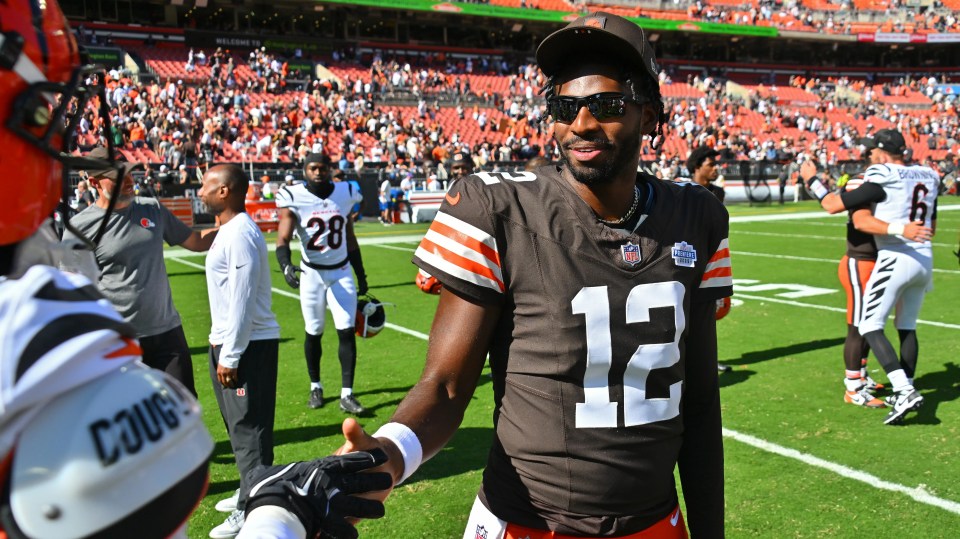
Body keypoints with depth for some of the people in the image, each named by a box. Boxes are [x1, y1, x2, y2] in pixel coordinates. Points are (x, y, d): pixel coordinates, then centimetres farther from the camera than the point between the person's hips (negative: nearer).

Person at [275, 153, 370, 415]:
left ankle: (346, 395, 0)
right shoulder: (294, 198, -10)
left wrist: (361, 276, 12)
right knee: (313, 333, 8)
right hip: (312, 274, -2)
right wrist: (286, 265, -39)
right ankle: (315, 387, 28)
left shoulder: (345, 193, 0)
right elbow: (283, 239, -18)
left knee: (347, 331, -5)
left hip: (342, 272, 2)